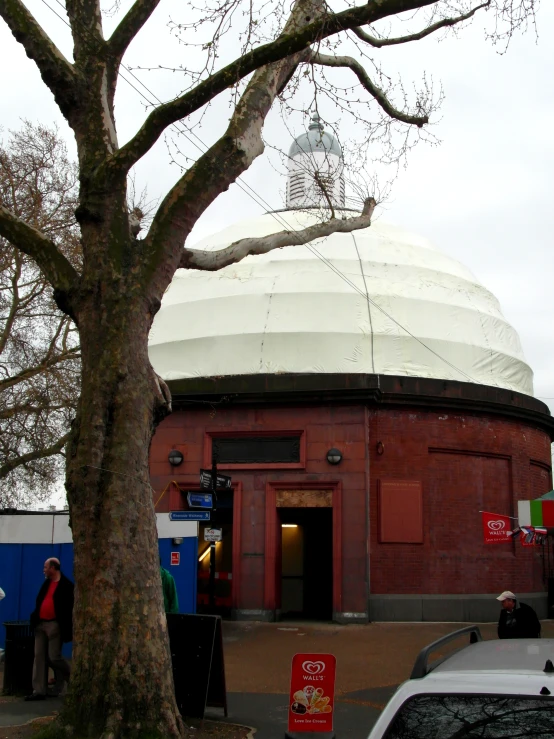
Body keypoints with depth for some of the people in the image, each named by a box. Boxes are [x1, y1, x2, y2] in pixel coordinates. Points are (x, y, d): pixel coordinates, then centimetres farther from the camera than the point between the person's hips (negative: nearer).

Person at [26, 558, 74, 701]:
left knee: (54, 657, -4)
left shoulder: (66, 585, -9)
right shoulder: (46, 583, 15)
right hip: (41, 624, 7)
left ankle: (72, 678, 21)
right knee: (39, 657, 4)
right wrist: (34, 618, 9)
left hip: (54, 625, -7)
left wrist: (67, 630, -16)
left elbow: (69, 609, -12)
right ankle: (39, 691, 7)